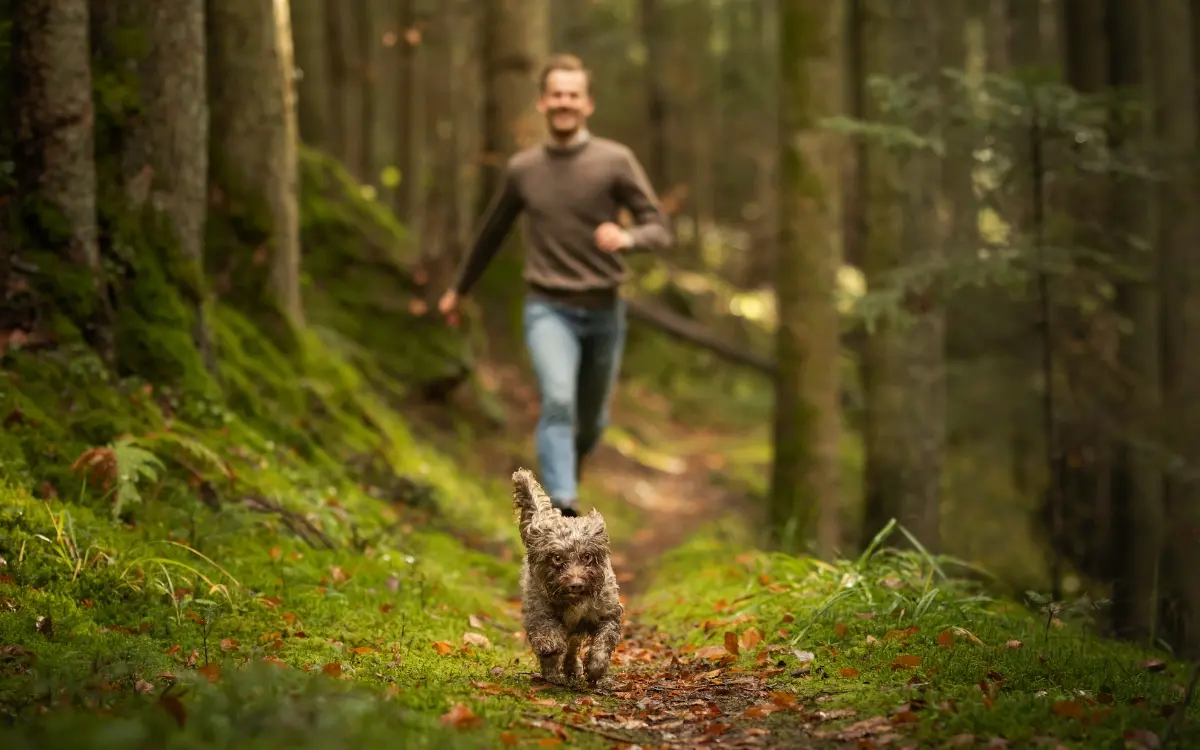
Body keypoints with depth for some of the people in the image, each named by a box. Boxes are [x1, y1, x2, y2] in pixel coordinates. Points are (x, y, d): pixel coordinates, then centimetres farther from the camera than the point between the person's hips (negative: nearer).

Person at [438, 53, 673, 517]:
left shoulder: (615, 161, -4)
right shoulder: (522, 169, 3)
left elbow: (660, 230, -7)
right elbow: (492, 232, 19)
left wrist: (627, 238, -31)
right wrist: (459, 289, 29)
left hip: (604, 310, 1)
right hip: (548, 309, -1)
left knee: (591, 422, 16)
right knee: (558, 402, -25)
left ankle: (566, 477, 47)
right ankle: (562, 511, -32)